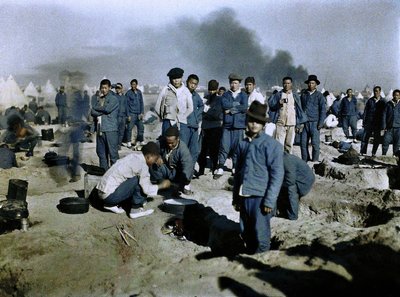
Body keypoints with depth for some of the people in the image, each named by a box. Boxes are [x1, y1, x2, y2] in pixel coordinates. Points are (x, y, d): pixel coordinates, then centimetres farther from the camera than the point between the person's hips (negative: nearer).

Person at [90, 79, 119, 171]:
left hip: (110, 129, -6)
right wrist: (102, 112, -10)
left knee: (113, 153, -7)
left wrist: (96, 108, 0)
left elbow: (107, 109, -15)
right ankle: (103, 171, 20)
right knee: (101, 152, 11)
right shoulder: (99, 99, 18)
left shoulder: (113, 99, 1)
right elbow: (93, 112, 7)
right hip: (100, 129, 6)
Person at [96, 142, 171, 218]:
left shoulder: (133, 156, 11)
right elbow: (147, 190, -11)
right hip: (110, 195, -9)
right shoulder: (142, 165, -14)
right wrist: (161, 185, 3)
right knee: (138, 180, -13)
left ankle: (111, 204, 15)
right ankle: (136, 208, -1)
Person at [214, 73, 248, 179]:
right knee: (224, 147, -6)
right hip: (227, 124, 0)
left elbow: (244, 108, -6)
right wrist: (236, 104, -5)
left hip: (239, 125, 0)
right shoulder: (226, 94, 12)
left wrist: (231, 109, -5)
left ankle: (235, 168, 16)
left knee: (237, 147, 2)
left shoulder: (243, 95, 9)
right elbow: (224, 104, -8)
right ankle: (220, 168, -1)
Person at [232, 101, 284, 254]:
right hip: (244, 197, 6)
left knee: (261, 237, 1)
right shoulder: (242, 144, 11)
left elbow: (277, 175, -9)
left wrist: (270, 200, -13)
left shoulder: (272, 145, -6)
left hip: (260, 197, -6)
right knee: (246, 234, 16)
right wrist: (235, 198, 15)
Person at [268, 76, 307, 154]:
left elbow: (299, 110, 10)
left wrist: (300, 124, 5)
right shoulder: (278, 95, 7)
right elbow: (270, 103, 1)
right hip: (280, 123, -2)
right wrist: (278, 103, -17)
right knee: (279, 144, -9)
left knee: (289, 144, 5)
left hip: (292, 124, 2)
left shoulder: (295, 96, 11)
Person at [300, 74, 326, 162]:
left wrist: (321, 123, -8)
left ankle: (315, 160, 6)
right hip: (304, 123, 3)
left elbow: (323, 110, 0)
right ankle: (305, 160, 14)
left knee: (315, 143, -3)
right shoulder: (303, 95, 12)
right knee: (303, 142, 3)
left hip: (314, 122, -3)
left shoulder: (319, 95, 3)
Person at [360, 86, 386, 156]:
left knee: (377, 140, 4)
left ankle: (374, 153, 15)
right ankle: (362, 152, 5)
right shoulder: (370, 100, 4)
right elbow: (365, 111, 5)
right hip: (369, 123, 0)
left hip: (378, 124, 0)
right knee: (365, 137, -2)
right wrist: (364, 122, 0)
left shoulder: (382, 102, 3)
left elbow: (384, 113, 4)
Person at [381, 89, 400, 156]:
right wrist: (383, 127, -2)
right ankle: (383, 155, 8)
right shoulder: (388, 104, 6)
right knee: (385, 141, -5)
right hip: (389, 127, 0)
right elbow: (384, 116, 5)